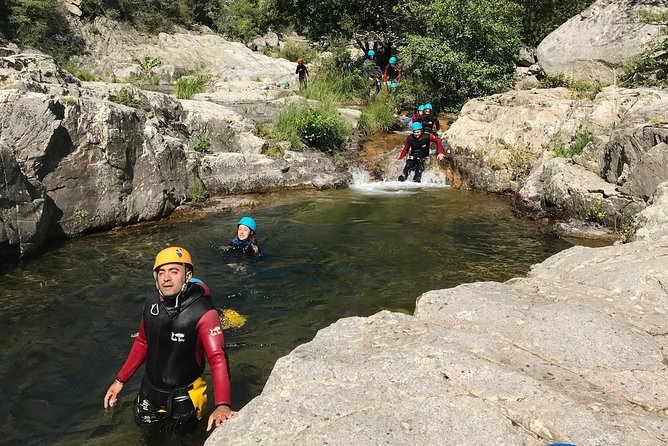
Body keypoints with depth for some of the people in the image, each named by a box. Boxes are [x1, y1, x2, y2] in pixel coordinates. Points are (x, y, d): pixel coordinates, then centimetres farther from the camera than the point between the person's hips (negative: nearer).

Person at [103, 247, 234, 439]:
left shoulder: (203, 312, -28)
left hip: (183, 396, -5)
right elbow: (142, 343, 7)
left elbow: (217, 359, -37)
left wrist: (222, 405, -50)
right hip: (150, 390, 5)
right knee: (150, 431, 27)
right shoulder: (151, 304, -9)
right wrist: (120, 380, 7)